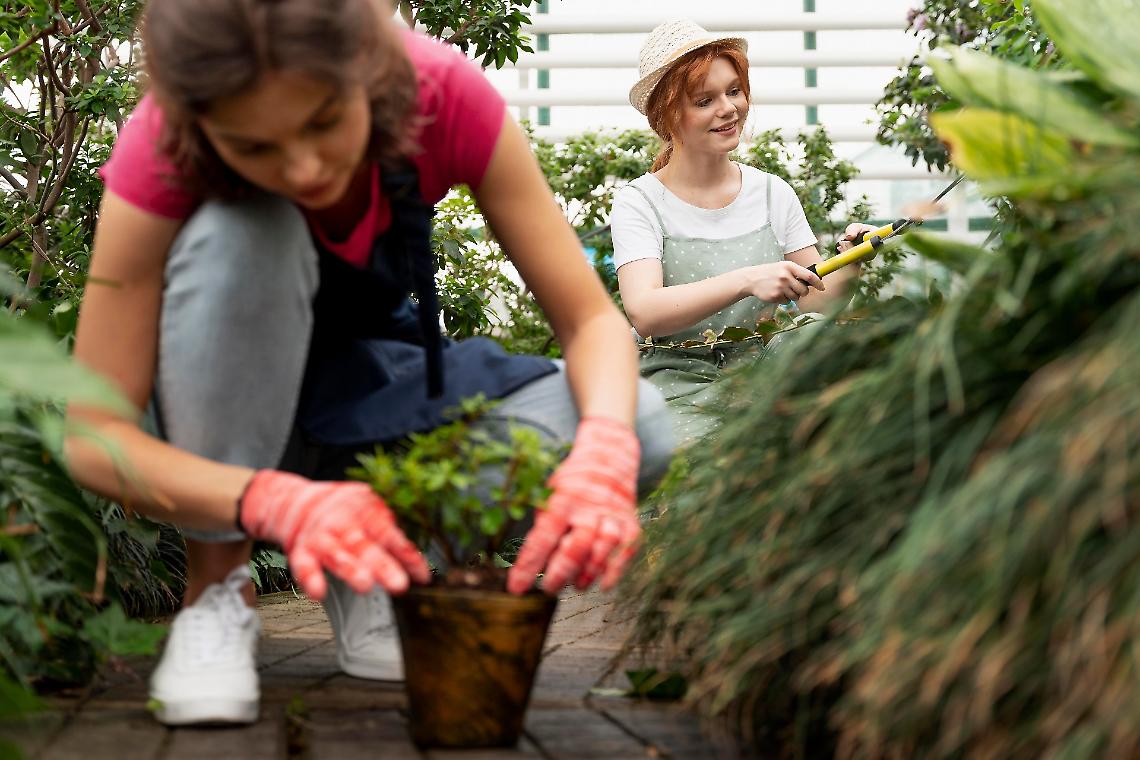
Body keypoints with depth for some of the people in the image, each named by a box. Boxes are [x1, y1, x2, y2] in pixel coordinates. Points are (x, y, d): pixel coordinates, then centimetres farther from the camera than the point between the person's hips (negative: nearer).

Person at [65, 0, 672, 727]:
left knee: (638, 428, -23)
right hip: (228, 424, -2)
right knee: (237, 241, -35)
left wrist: (603, 453, -44)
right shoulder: (163, 150, -29)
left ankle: (368, 569, -5)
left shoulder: (444, 93, -26)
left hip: (367, 390, 2)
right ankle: (218, 589, -19)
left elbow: (592, 318, -22)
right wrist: (279, 502, -48)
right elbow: (94, 436, -30)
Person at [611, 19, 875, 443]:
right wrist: (748, 281, -31)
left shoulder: (773, 194, 10)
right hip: (678, 389, -4)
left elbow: (814, 304, 6)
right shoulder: (639, 203, -2)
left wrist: (847, 271, -16)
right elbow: (644, 313, -19)